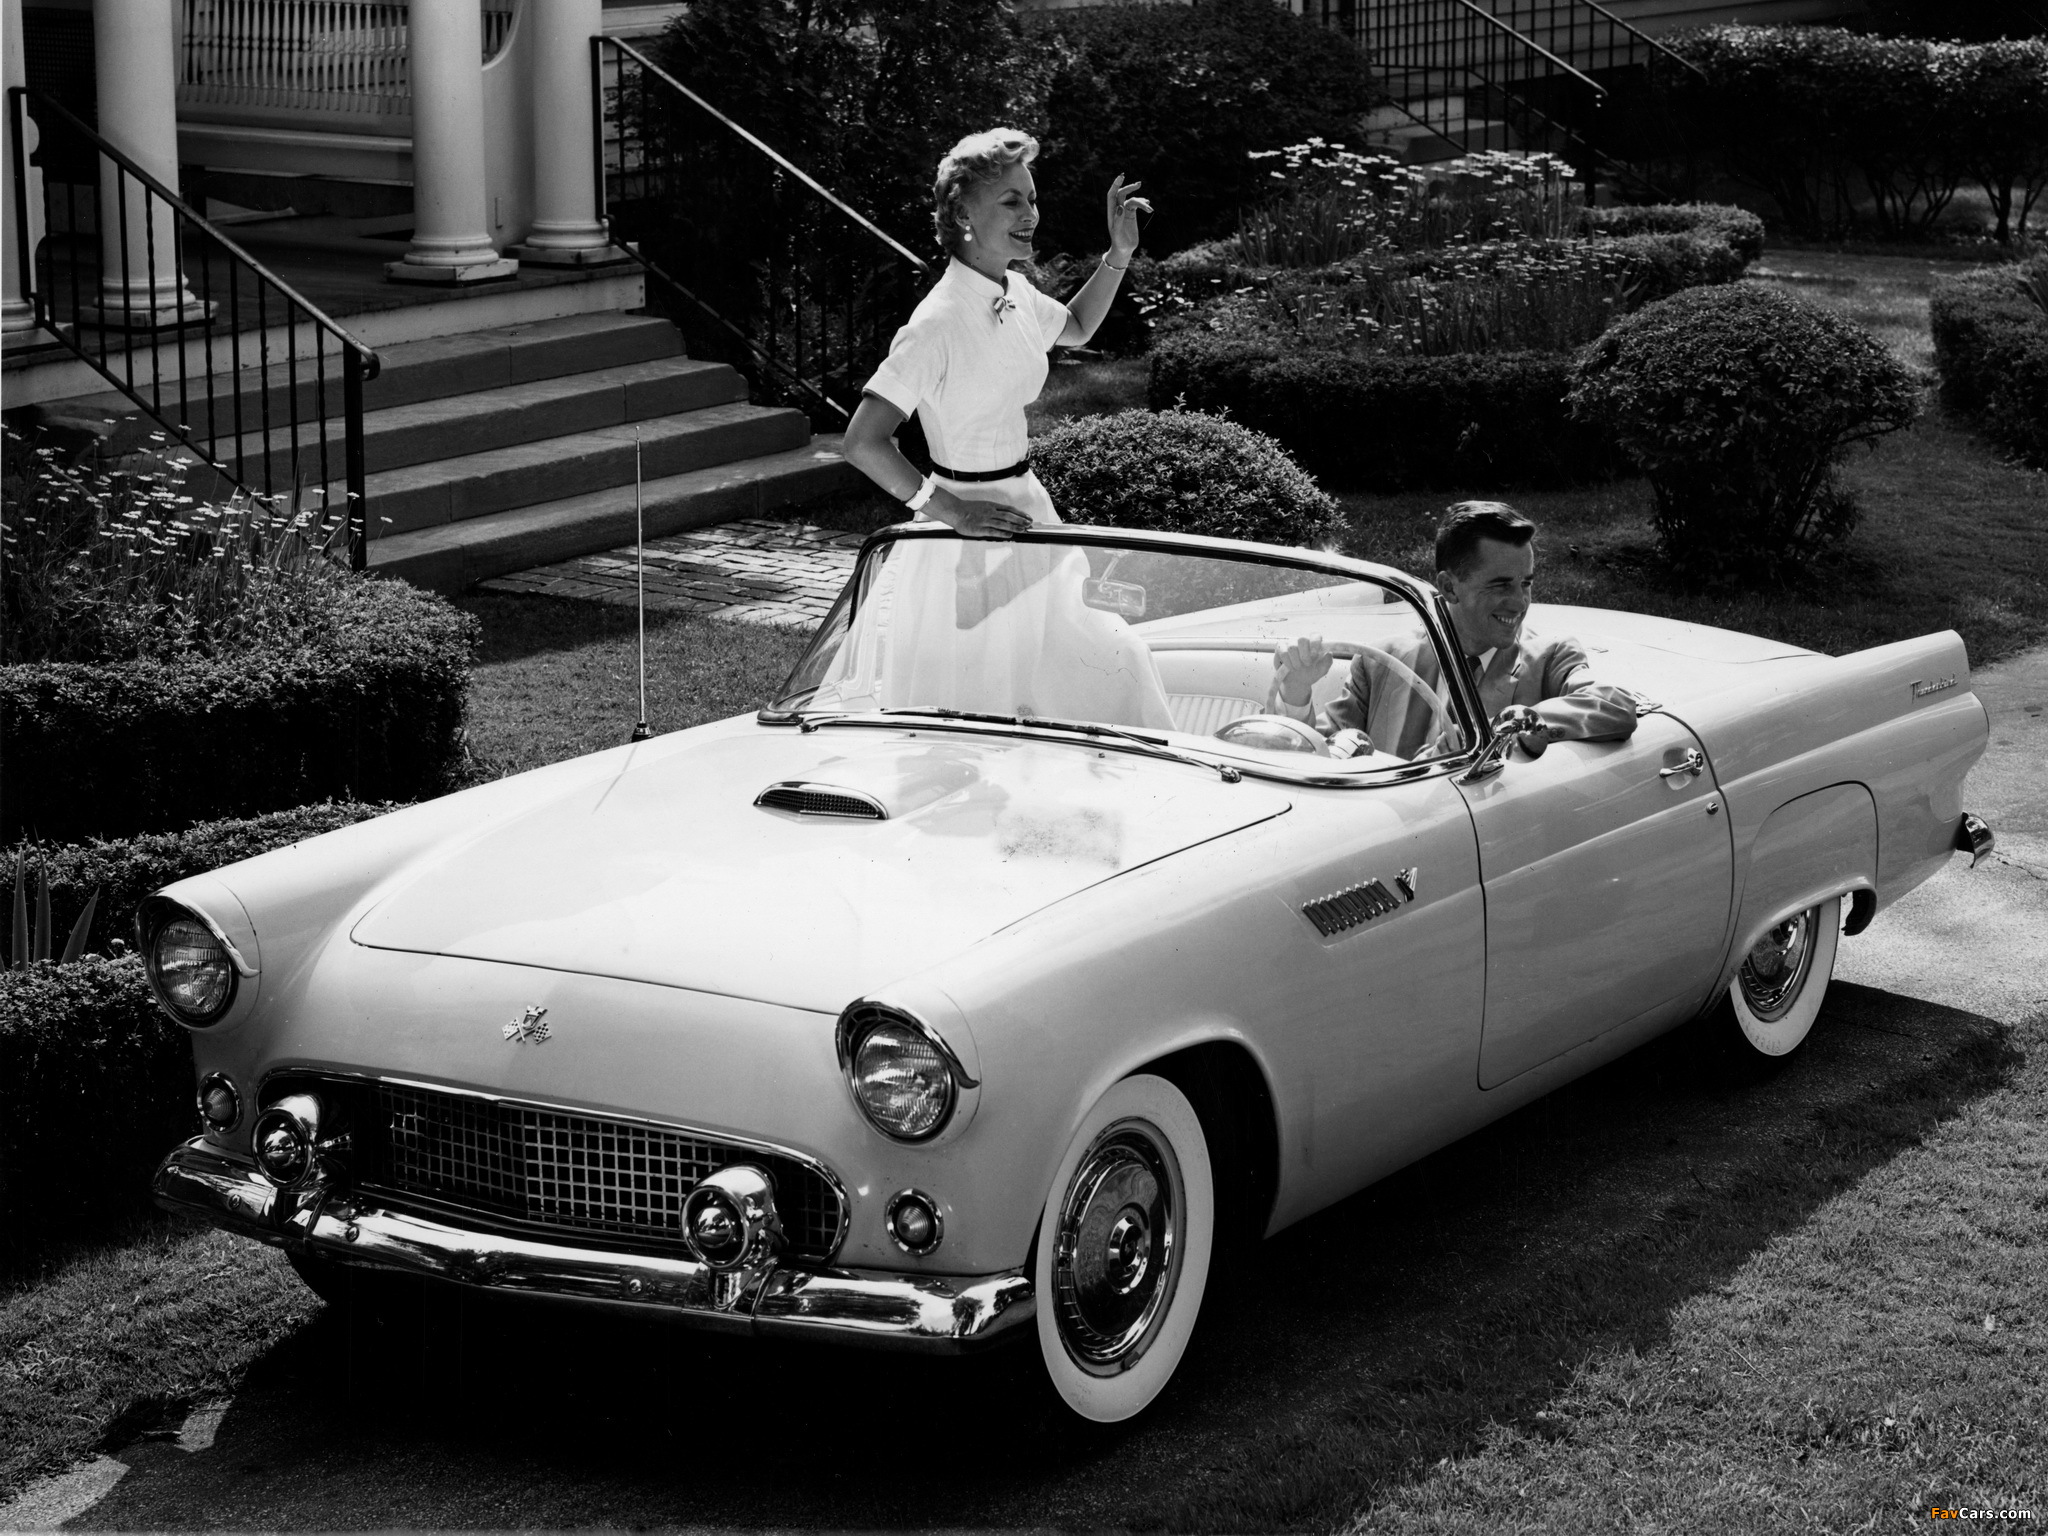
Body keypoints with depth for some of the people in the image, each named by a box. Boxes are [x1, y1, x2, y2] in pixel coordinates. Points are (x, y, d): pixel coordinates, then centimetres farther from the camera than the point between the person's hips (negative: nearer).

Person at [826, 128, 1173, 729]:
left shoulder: (1016, 296, 1)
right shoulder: (939, 323, -24)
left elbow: (1075, 329, 26)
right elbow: (863, 442, -28)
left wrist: (1119, 254, 13)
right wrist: (952, 512, -24)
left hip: (1022, 508, 8)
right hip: (974, 537, -8)